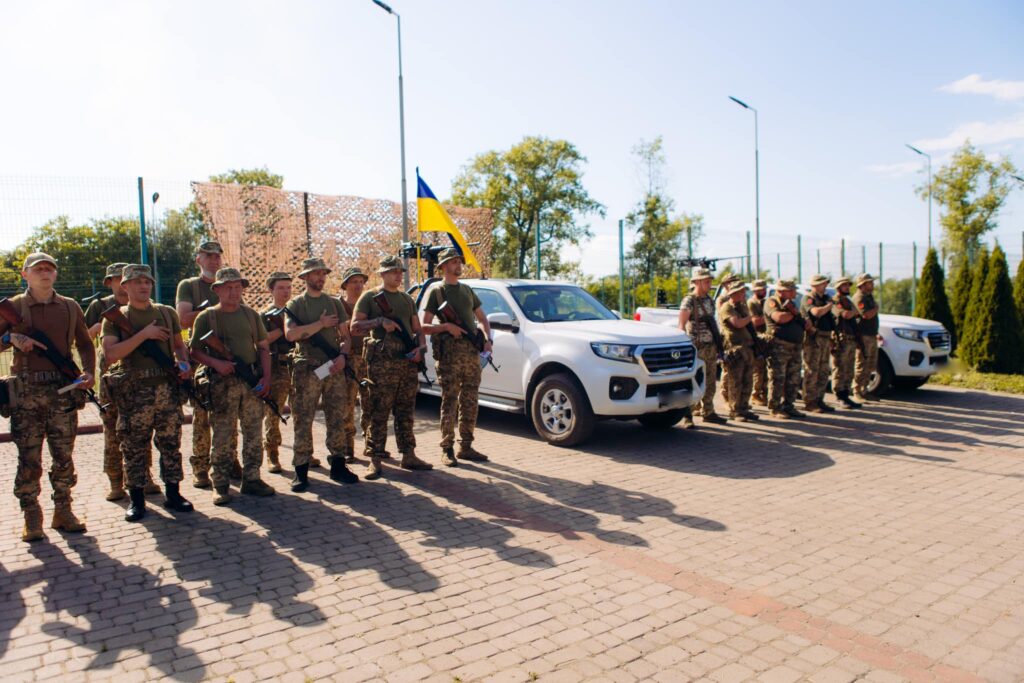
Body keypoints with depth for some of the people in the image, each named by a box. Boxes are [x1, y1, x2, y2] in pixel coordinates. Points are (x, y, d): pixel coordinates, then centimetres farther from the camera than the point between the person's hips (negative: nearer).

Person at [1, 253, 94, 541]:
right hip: (27, 391, -1)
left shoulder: (70, 307, 10)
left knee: (63, 455, 6)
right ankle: (31, 517, 10)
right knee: (28, 458, 0)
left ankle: (63, 511, 16)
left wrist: (88, 371, 0)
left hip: (63, 390, 2)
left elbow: (85, 344, 16)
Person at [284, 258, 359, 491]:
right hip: (307, 369, -3)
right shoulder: (295, 304, 4)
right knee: (303, 422, -1)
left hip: (335, 368, 3)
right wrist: (321, 324, -10)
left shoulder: (334, 303, 14)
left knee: (337, 420, 6)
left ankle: (338, 465, 16)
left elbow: (345, 336, 14)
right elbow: (290, 334, -13)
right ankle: (301, 471, 6)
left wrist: (343, 355, -5)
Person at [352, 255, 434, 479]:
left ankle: (408, 455, 16)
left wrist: (421, 347, 1)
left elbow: (417, 329, 21)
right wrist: (380, 321, -15)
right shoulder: (370, 297, 4)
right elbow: (355, 327, -2)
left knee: (406, 412, 10)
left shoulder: (407, 299, 21)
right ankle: (375, 460, 0)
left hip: (408, 360, 6)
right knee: (379, 413, -5)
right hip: (382, 361, -5)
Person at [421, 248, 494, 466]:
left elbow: (482, 318, 24)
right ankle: (447, 450, 3)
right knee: (449, 402, -4)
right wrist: (446, 327, -16)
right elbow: (424, 327, -2)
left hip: (472, 351, 6)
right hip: (449, 352, -6)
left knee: (470, 403, 8)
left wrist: (488, 339, 8)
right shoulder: (437, 291, 2)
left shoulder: (467, 290, 20)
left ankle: (466, 447, 17)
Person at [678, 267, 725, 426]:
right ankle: (687, 416, -2)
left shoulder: (709, 301, 14)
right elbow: (681, 325, -13)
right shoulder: (689, 301, -8)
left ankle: (708, 413, 24)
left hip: (711, 347, 7)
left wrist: (717, 344, 16)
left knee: (710, 383, 13)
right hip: (697, 348, -7)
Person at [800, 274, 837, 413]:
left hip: (825, 338, 8)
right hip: (813, 338, -8)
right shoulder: (808, 299, -7)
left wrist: (830, 338, 18)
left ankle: (819, 400, 17)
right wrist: (831, 305, -9)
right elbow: (817, 312, -26)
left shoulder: (824, 299, 19)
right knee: (811, 372, -6)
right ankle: (809, 402, -2)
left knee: (823, 372, 10)